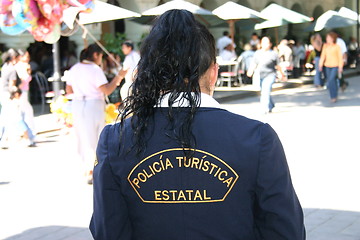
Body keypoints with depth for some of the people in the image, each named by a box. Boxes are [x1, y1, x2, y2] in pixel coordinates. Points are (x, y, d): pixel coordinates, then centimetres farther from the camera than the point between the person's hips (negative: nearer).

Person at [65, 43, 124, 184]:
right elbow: (107, 90, -19)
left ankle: (88, 168, 29)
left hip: (77, 105, 7)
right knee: (95, 138, 4)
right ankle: (92, 173, 8)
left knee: (83, 137, 16)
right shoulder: (95, 70, -14)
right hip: (93, 106, -7)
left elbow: (68, 90, 11)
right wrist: (118, 77, -10)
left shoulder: (74, 69, 7)